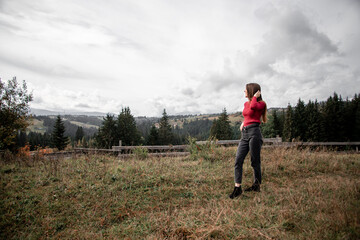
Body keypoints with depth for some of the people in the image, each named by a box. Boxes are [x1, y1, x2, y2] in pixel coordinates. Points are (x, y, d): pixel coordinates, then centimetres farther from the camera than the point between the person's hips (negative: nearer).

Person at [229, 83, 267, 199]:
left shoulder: (261, 103, 0)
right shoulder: (246, 104, 19)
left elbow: (253, 107, -22)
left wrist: (255, 96, -5)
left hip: (254, 132, -7)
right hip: (244, 134, 7)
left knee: (255, 161, 1)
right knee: (238, 160, -4)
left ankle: (257, 185, 19)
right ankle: (237, 188, -2)